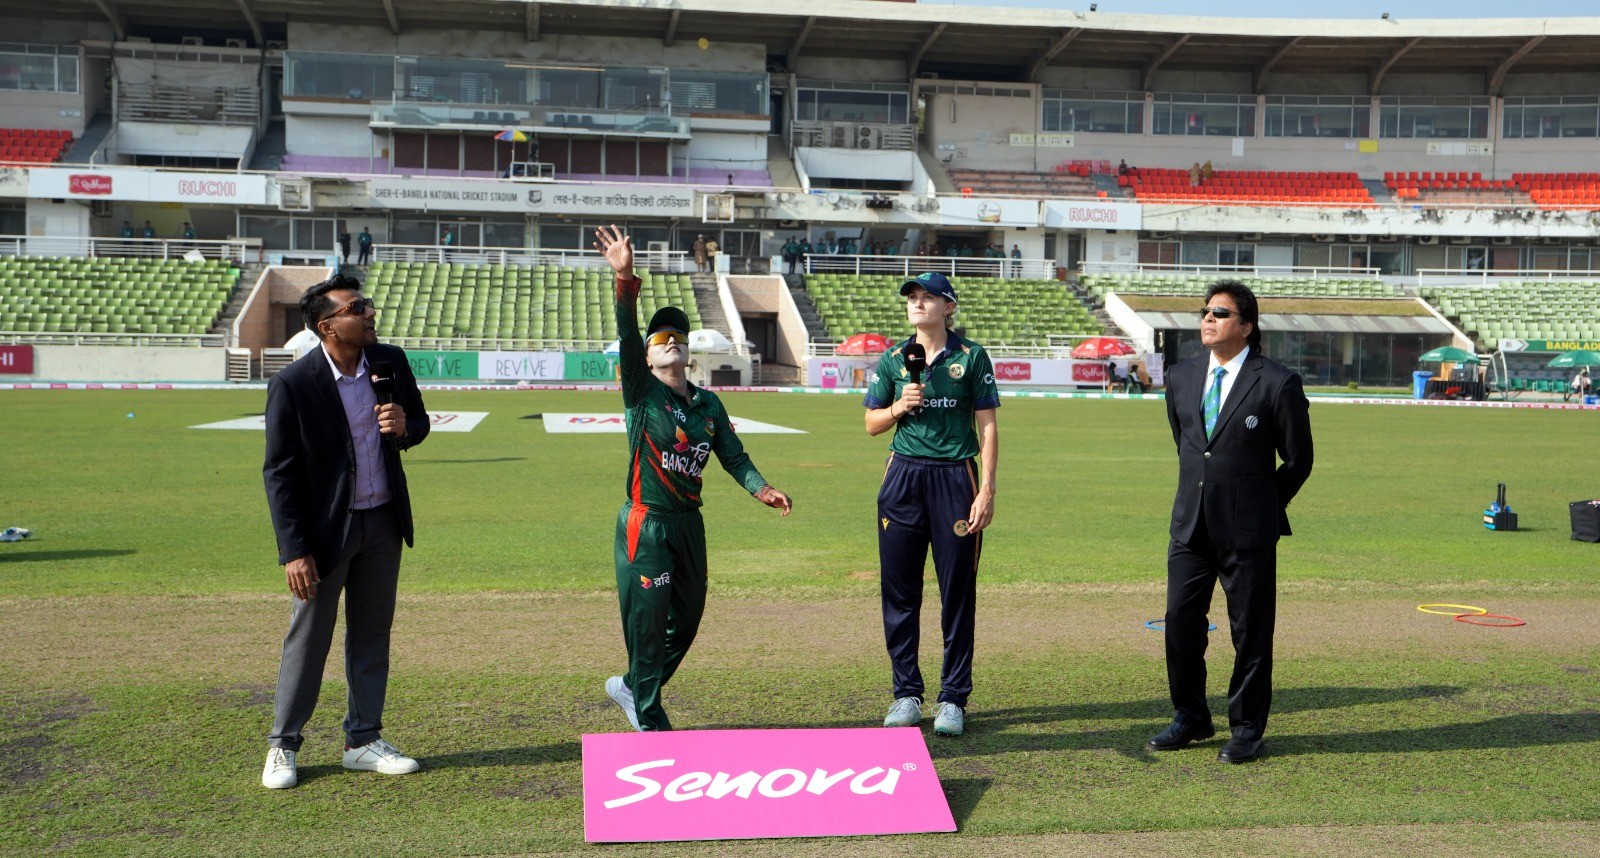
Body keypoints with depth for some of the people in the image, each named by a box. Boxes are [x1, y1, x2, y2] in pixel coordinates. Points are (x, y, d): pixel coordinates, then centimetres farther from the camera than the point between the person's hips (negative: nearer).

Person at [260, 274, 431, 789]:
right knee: (308, 637, 4)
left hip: (383, 521, 5)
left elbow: (420, 422, 12)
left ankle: (364, 741, 24)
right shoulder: (292, 385, -16)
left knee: (372, 633, 12)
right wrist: (293, 551, -15)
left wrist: (405, 428, -14)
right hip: (326, 527, -5)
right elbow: (280, 472, -12)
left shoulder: (391, 362, -2)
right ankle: (283, 746, 20)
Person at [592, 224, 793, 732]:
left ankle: (631, 686, 37)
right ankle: (650, 723, 14)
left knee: (687, 619, 15)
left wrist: (761, 489, -12)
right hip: (646, 524, -6)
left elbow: (733, 456, 7)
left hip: (689, 523, 6)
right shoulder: (642, 393, -5)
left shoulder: (708, 404, 10)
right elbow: (627, 336, -19)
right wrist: (625, 278, -32)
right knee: (648, 622, -1)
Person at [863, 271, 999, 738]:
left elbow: (987, 426, 0)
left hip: (955, 477, -2)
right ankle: (906, 693, 17)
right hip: (903, 477, 3)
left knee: (958, 591, 1)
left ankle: (953, 698, 11)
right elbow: (872, 424, 13)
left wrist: (987, 489, -8)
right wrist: (898, 407, -8)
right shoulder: (893, 359, 9)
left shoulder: (971, 357, 2)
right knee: (899, 590, 5)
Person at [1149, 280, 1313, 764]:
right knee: (1180, 624, 7)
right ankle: (1190, 719, 24)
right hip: (1190, 525, 5)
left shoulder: (1278, 384, -8)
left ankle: (1247, 729, 19)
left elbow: (1298, 460, 0)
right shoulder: (1181, 378, 8)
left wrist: (1262, 507, 6)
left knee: (1251, 633, 5)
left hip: (1248, 533, -5)